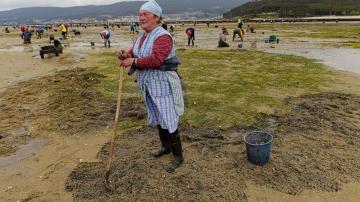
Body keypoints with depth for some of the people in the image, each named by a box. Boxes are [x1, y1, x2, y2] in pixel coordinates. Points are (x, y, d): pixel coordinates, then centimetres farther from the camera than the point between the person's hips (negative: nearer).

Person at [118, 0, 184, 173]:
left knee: (168, 119, -5)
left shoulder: (163, 36, -18)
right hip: (149, 84, 9)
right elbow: (135, 53, 15)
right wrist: (126, 55, -7)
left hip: (163, 83, -9)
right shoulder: (142, 36, 12)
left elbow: (156, 59, -29)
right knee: (157, 117, 19)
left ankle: (178, 156, 11)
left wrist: (134, 62, -24)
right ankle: (166, 146, 38)